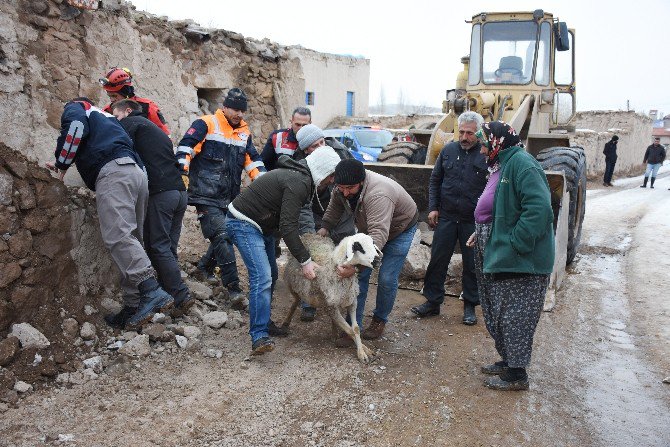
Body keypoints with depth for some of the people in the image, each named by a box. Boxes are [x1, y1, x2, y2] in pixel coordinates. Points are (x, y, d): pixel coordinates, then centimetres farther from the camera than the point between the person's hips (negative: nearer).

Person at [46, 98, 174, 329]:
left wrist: (62, 163, 6)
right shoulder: (106, 117, 41)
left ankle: (152, 292, -35)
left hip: (113, 172, -8)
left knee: (118, 236, -20)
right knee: (130, 240, 5)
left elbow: (76, 125, -4)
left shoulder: (75, 106, 19)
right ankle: (133, 307, 2)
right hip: (137, 172, 8)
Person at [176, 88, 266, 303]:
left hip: (230, 197, 7)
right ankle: (233, 286, -12)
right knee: (222, 237, -14)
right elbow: (185, 148, -9)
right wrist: (183, 173, -19)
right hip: (207, 195, -7)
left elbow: (253, 160, 22)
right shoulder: (206, 124, -2)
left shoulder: (244, 132, 18)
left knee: (223, 237, 10)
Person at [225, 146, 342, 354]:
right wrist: (305, 260, -24)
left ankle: (263, 323, 25)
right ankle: (259, 336, -18)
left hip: (262, 226, 11)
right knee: (262, 278, -19)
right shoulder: (298, 183, -22)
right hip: (243, 223, -11)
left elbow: (288, 222, 18)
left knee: (271, 276, 13)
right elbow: (287, 226, -27)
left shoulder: (298, 176, 11)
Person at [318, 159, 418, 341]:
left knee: (387, 279, -9)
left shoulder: (378, 195, -44)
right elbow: (335, 206, 4)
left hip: (400, 229, -6)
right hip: (368, 227, 6)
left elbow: (379, 234, -54)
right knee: (360, 275, -4)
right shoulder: (342, 187, -20)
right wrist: (325, 227, -9)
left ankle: (380, 320, 16)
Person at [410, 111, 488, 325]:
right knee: (438, 260, 7)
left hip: (474, 221, -2)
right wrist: (433, 208, 5)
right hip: (446, 217, 3)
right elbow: (435, 180, 12)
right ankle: (433, 301, 20)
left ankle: (470, 306, 23)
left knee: (472, 264, 9)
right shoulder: (448, 150, 4)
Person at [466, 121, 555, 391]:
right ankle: (507, 361, 33)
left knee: (514, 315, 0)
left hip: (520, 259, -10)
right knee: (498, 314, 18)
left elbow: (539, 208, -27)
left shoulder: (521, 164, -18)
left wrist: (516, 243, -25)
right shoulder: (500, 167, 15)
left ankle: (517, 374, 12)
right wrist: (482, 233, 12)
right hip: (498, 256, 10)